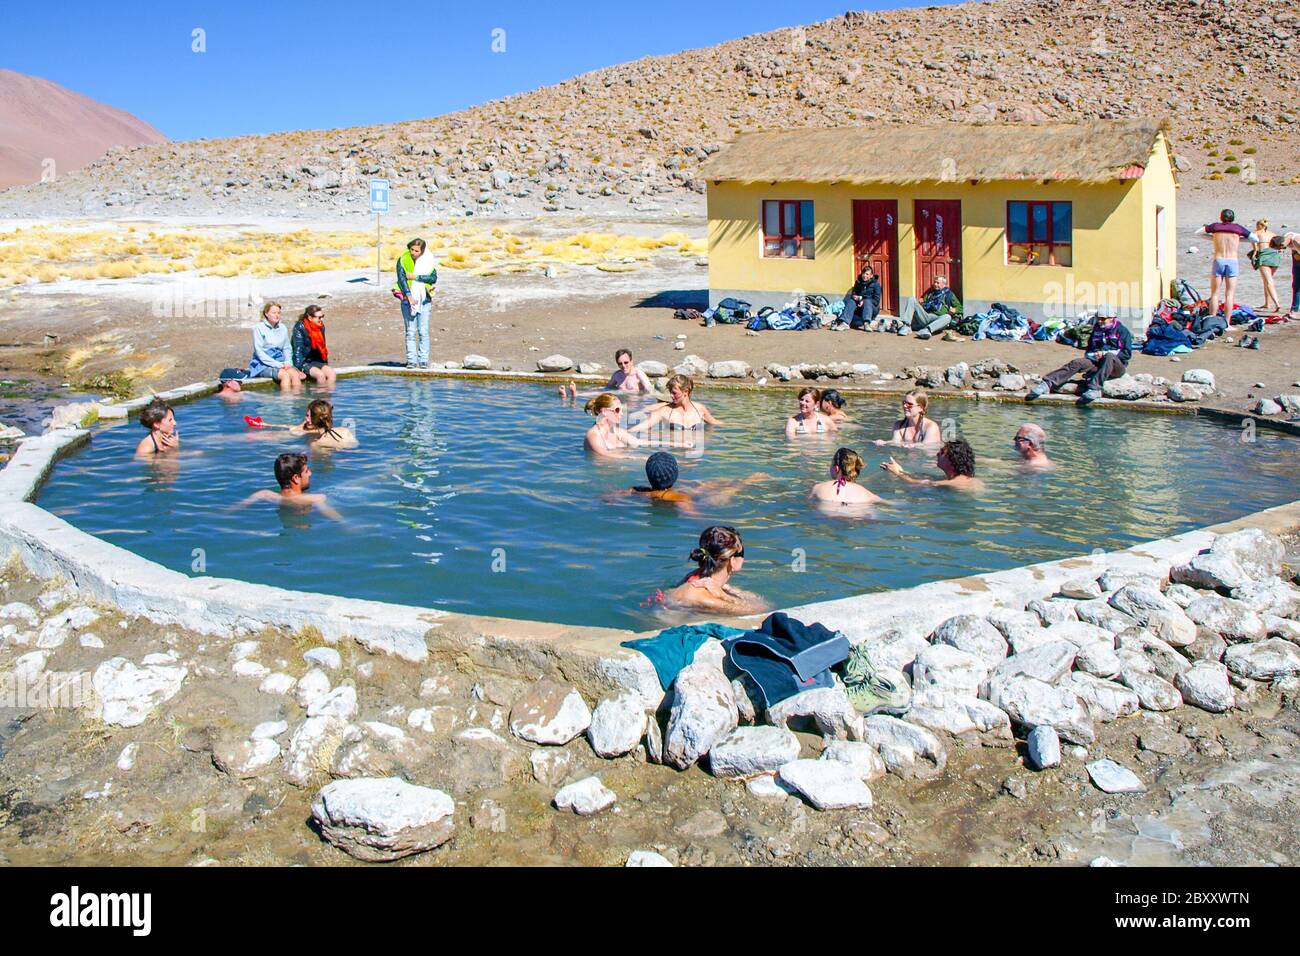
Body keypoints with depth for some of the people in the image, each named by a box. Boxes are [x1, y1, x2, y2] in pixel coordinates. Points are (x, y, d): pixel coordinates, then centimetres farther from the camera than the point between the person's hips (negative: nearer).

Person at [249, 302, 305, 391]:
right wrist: (278, 365, -16)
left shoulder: (283, 328, 14)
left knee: (295, 374, -26)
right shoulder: (259, 328, -2)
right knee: (285, 375, -31)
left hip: (280, 363, 5)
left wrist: (288, 362, -3)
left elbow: (287, 348, 19)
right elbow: (259, 352, -8)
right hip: (263, 364, -5)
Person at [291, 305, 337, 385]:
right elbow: (297, 350, -18)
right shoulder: (299, 328, -14)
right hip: (303, 362, -7)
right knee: (320, 375, -28)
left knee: (332, 373, -17)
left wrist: (325, 365, 13)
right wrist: (299, 369, -24)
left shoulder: (321, 327, 6)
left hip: (315, 361, 7)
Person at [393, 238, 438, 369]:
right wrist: (409, 295, -18)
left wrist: (415, 277, -13)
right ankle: (411, 360, 0)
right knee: (410, 331, -2)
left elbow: (433, 278, -7)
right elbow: (401, 278, -9)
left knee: (423, 331, -2)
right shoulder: (403, 260, -1)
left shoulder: (428, 261, 2)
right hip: (408, 299, -1)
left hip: (424, 299, 1)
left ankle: (423, 360, 2)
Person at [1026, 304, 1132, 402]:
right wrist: (1093, 355, -3)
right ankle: (1046, 384, -38)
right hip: (1097, 363, 4)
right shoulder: (1096, 330, 17)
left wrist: (1105, 353, -14)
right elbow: (1088, 350, 22)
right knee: (1077, 363, -23)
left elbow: (1127, 354, -6)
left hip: (1117, 367, -4)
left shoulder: (1122, 331, 1)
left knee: (1109, 357, -39)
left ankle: (1094, 388, -53)